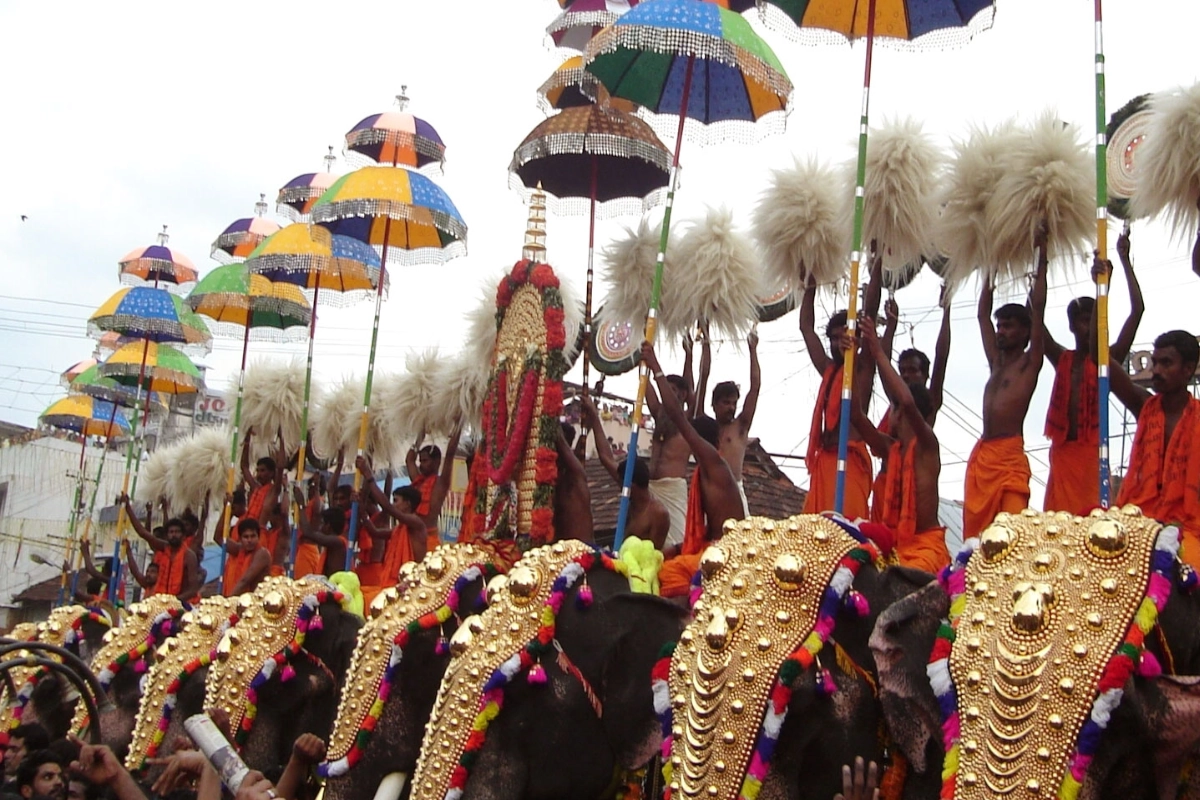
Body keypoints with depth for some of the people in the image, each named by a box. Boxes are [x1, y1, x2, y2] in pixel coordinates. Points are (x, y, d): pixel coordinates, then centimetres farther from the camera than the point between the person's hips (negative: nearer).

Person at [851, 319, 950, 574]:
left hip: (926, 545, -6)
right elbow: (856, 414, 7)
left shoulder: (927, 445, -4)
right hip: (892, 543, 7)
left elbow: (908, 402, -23)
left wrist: (879, 354, -18)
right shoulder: (890, 448, 14)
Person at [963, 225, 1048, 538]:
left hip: (1010, 454, -7)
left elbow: (1037, 307, -3)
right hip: (981, 455, 7)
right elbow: (983, 314, 28)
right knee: (975, 530, 1)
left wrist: (1041, 254, -1)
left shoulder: (1030, 362, 4)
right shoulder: (997, 362, 22)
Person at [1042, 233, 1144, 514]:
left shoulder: (1108, 359, 5)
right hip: (1062, 452, 3)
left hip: (1093, 452, -3)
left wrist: (1124, 260, -1)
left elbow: (1137, 310, -2)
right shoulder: (1061, 359, 14)